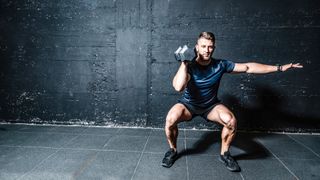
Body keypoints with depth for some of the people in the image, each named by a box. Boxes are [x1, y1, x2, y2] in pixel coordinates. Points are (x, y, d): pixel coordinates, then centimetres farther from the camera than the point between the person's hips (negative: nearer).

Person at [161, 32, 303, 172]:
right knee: (171, 118, -30)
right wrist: (184, 63, -36)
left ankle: (224, 154, 3)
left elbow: (248, 67, -7)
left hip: (210, 105, 2)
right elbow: (178, 87, -39)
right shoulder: (189, 66, -22)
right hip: (189, 104, -2)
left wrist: (279, 68, -6)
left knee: (231, 121, -25)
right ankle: (172, 151, 0)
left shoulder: (220, 65, -13)